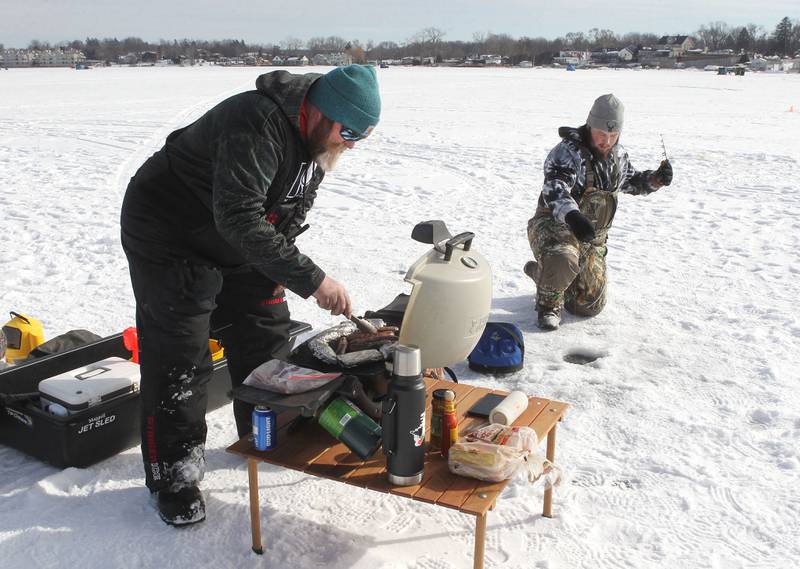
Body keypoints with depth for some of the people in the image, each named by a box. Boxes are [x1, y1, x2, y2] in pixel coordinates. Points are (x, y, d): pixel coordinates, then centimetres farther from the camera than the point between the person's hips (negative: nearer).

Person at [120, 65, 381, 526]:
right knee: (180, 355, -6)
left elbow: (291, 209, 9)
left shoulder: (316, 138, -4)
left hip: (237, 242, 8)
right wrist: (311, 280, -41)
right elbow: (240, 218, -41)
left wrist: (276, 267, 1)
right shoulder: (259, 125, -34)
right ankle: (173, 474, 8)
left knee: (267, 332, 9)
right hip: (169, 237, -8)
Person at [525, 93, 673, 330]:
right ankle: (548, 304, -9)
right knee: (563, 260, -43)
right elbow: (554, 189, -35)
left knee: (590, 306, 11)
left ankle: (541, 271, 37)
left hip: (592, 238, 7)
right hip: (554, 226, -7)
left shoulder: (618, 155, 6)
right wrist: (571, 216, -54)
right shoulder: (567, 152, -19)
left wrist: (655, 179, 3)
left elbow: (631, 182, 24)